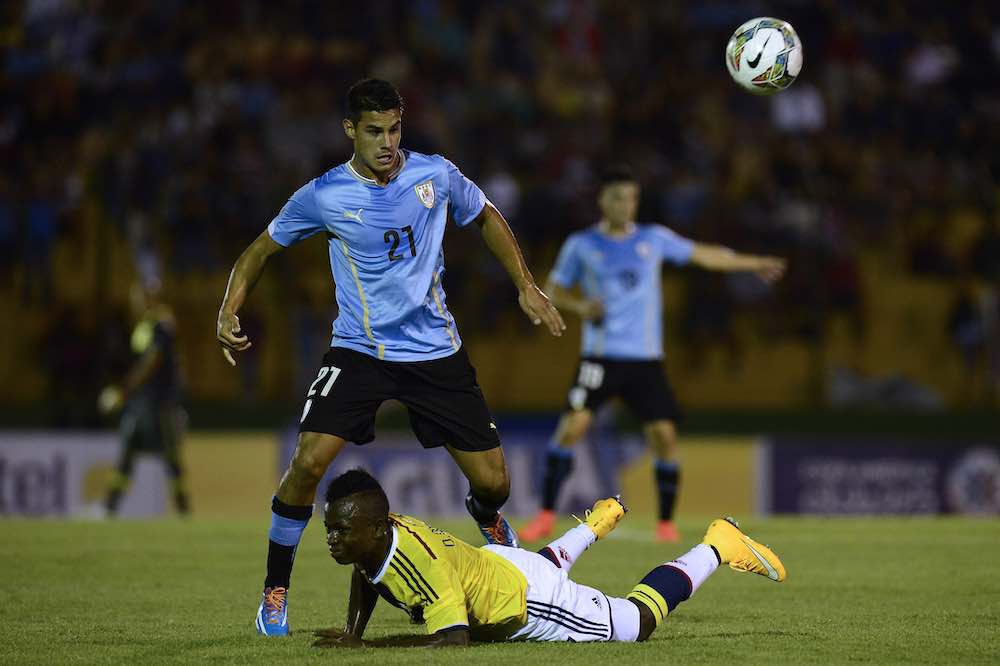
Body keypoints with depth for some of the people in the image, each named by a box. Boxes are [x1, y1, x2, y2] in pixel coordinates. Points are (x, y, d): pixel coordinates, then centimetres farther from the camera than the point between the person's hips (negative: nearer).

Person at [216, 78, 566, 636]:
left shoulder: (436, 175, -5)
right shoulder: (324, 196, -10)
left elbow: (487, 217, 14)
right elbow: (263, 249, 4)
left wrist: (526, 286, 8)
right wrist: (230, 312, -11)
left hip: (436, 352, 2)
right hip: (360, 352, -2)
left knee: (493, 482, 0)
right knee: (309, 461, -22)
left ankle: (488, 519, 41)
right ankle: (276, 590, -3)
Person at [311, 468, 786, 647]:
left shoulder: (421, 563, -42)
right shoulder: (371, 537, -18)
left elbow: (454, 639, -46)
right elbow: (367, 572, 7)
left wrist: (366, 647, -48)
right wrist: (351, 632, -6)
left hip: (530, 606, -8)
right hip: (494, 565, 8)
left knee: (641, 618, 13)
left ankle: (718, 547, 29)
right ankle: (595, 524, 66)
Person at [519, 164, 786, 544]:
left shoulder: (653, 239, 8)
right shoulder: (581, 245, 3)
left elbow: (703, 255, 17)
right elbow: (553, 291, 11)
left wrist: (753, 264, 20)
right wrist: (581, 307, -9)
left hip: (646, 358, 2)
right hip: (601, 356, -2)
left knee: (664, 434, -7)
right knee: (573, 425, -17)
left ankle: (666, 522, 9)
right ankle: (546, 516, -9)